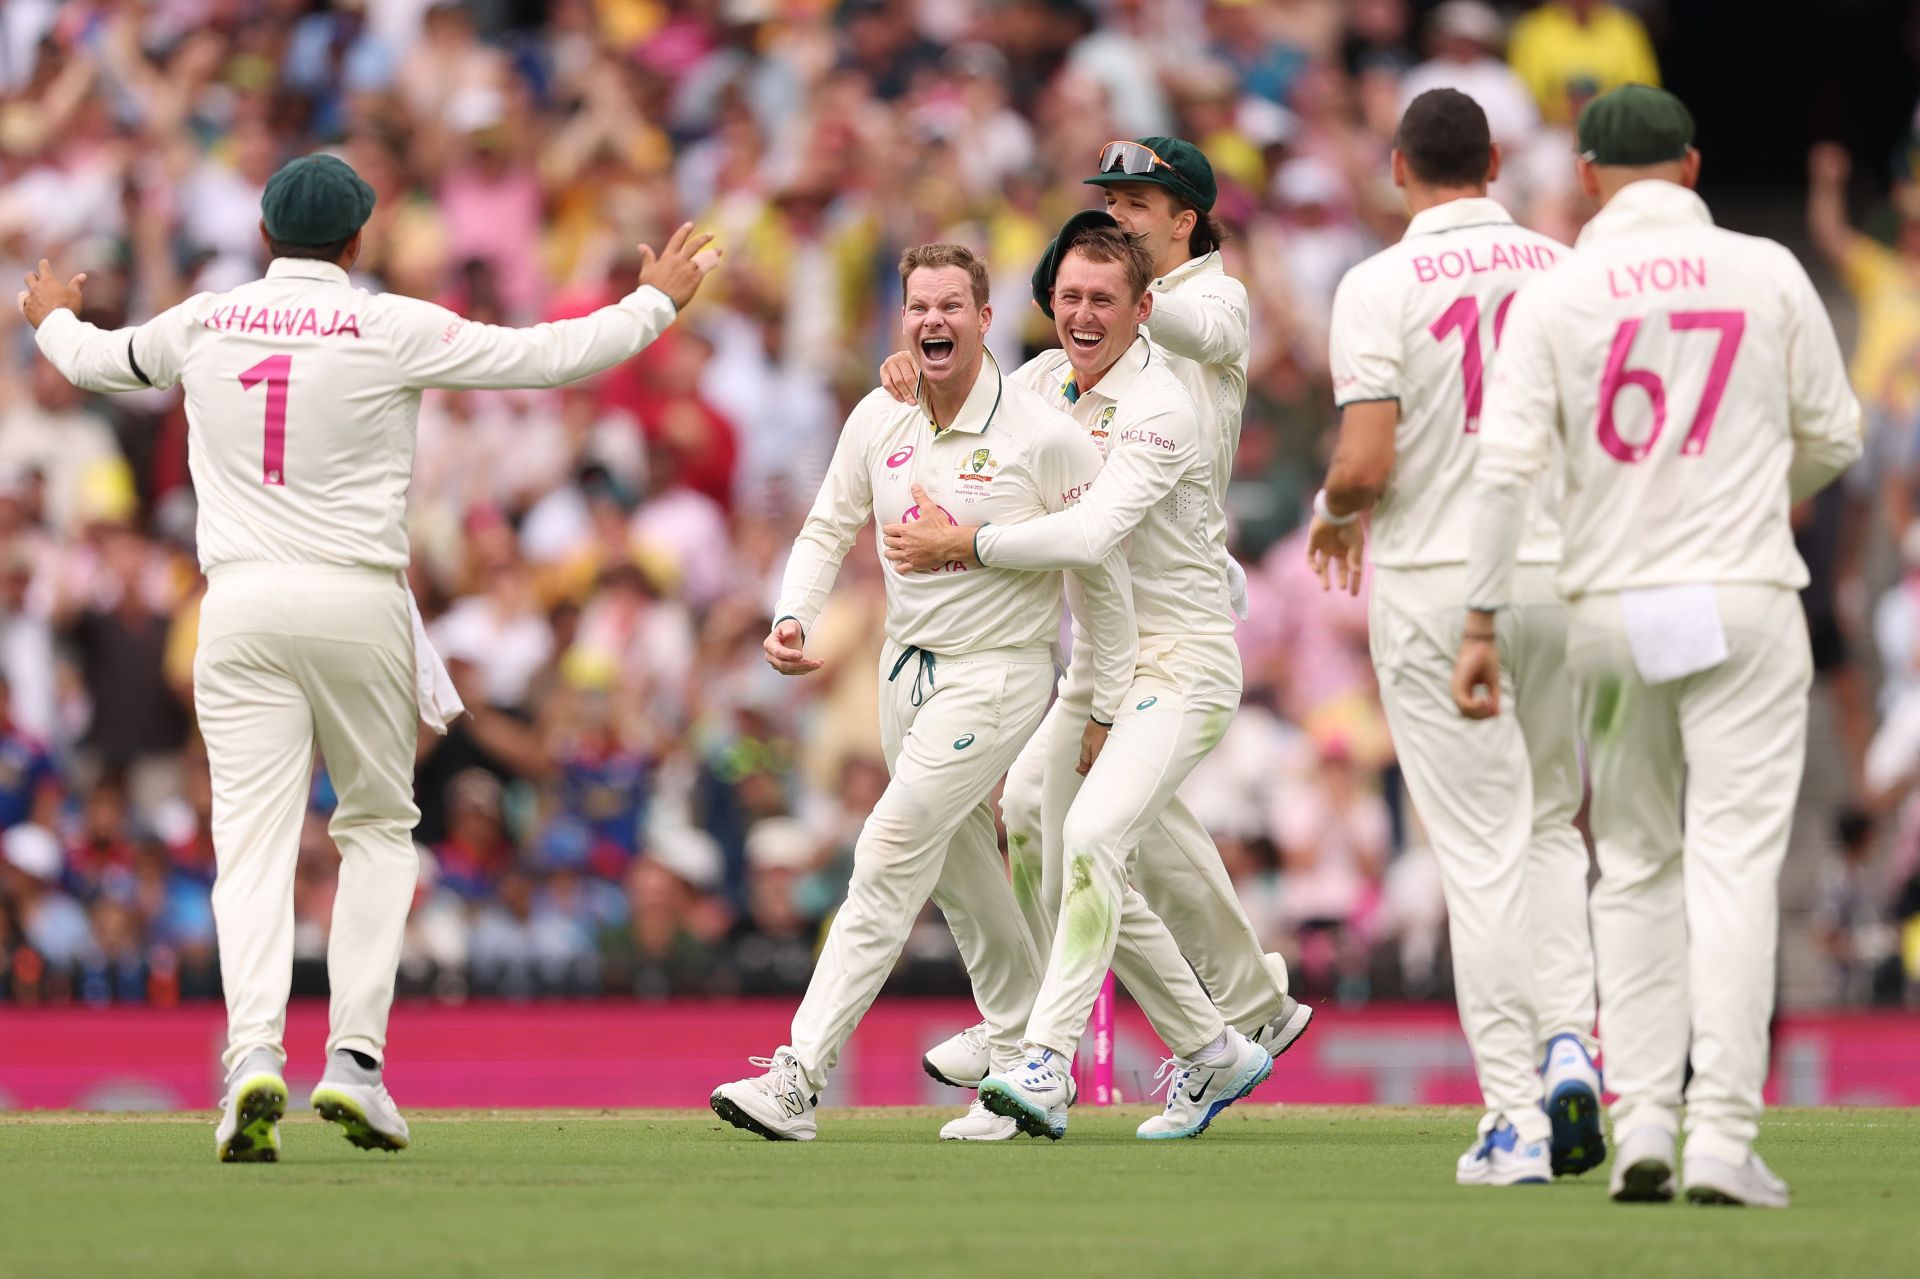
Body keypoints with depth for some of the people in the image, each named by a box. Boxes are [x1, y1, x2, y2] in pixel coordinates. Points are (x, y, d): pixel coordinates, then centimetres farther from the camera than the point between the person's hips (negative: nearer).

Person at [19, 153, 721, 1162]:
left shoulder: (205, 324, 7)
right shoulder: (394, 330, -3)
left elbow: (96, 360, 26)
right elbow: (555, 356, 0)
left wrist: (52, 318, 50)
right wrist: (659, 299, 16)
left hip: (241, 605, 2)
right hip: (358, 601, -1)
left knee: (252, 841, -3)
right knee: (379, 827, 14)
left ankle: (254, 1053, -24)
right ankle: (355, 1058, 3)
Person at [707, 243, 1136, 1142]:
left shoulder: (1044, 436, -15)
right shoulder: (879, 420, 0)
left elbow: (1100, 575, -7)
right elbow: (828, 529, 11)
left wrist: (1109, 711, -4)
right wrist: (792, 616, -8)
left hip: (998, 673, -7)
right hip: (907, 665, 7)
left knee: (889, 858, -16)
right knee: (962, 875, 15)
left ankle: (799, 1077, -21)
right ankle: (1025, 1064, 29)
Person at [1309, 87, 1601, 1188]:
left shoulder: (1382, 284, -8)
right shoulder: (1571, 273, 3)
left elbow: (1365, 465, -16)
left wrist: (1334, 512, 6)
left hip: (1435, 586, -3)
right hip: (1561, 577, 3)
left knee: (1483, 854, -1)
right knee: (1550, 826, 19)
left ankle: (1514, 1118, -3)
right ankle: (1571, 1044, -2)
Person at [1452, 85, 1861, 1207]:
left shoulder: (1557, 295, -1)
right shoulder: (1768, 274, 0)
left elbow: (1507, 466, -8)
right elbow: (1833, 438, 7)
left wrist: (1482, 624, -5)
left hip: (1610, 610, 1)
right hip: (1741, 603, -1)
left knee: (1634, 871, 14)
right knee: (1734, 864, -4)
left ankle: (1643, 1126, 6)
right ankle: (1724, 1140, -12)